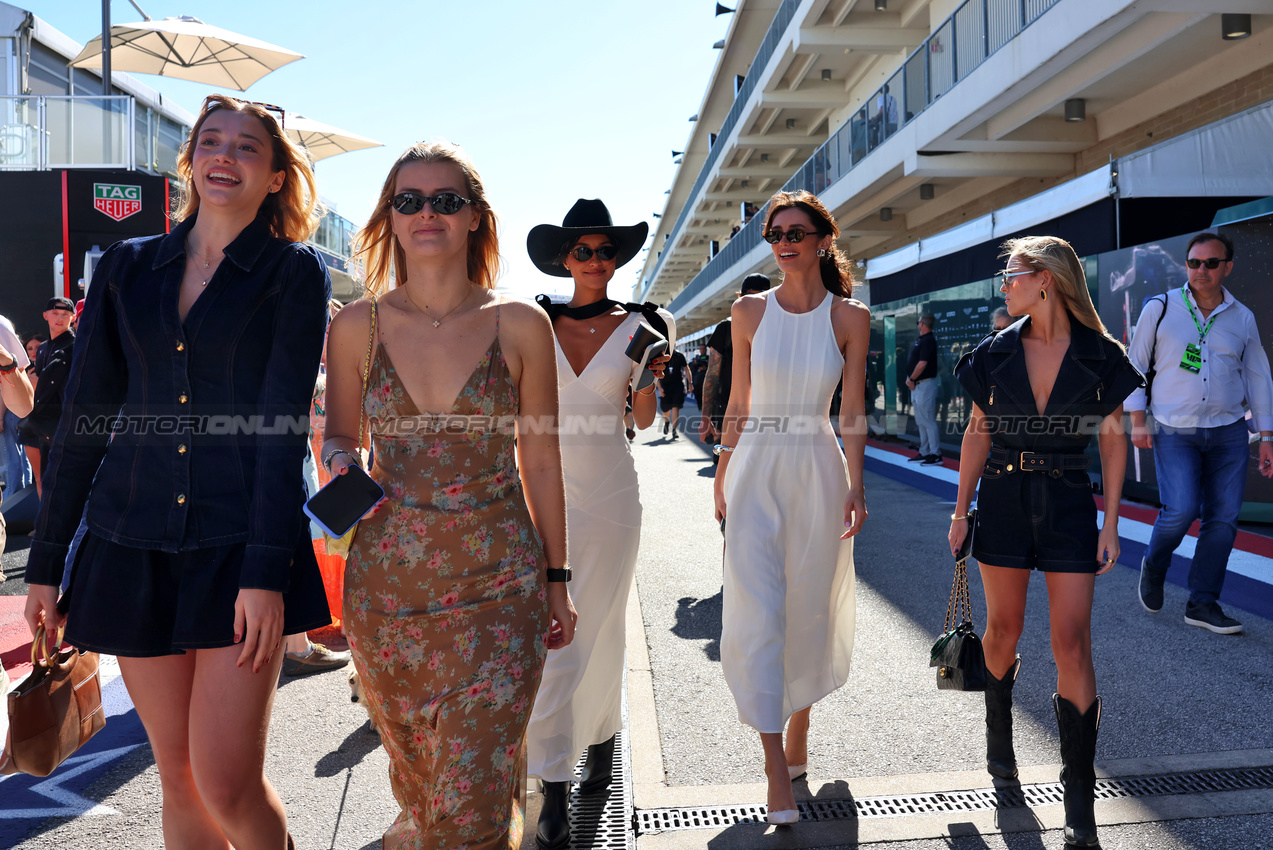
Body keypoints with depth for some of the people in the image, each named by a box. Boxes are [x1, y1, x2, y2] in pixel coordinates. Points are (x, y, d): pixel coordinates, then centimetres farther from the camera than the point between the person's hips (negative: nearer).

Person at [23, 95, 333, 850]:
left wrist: (266, 570, -15)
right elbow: (84, 414, 11)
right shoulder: (129, 267, 11)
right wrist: (47, 557, 10)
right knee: (178, 776, 11)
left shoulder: (296, 271, 0)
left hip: (242, 545, -3)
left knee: (227, 783, -6)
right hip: (134, 545, 4)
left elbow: (284, 421, -8)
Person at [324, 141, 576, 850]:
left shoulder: (521, 326, -3)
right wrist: (342, 465, -12)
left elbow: (541, 459, 2)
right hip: (386, 582, 2)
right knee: (413, 777, 19)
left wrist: (556, 580, 5)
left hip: (499, 584, -2)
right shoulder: (356, 327, 1)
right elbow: (338, 438, 12)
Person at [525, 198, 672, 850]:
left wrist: (649, 375, -13)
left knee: (601, 630, 12)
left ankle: (602, 736, 38)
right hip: (545, 487, 0)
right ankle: (554, 790, 6)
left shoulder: (637, 325, 2)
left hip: (609, 493, 0)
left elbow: (644, 420, 4)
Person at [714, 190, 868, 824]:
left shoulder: (850, 317, 0)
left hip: (817, 469, 0)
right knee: (756, 611, -6)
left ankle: (799, 730, 34)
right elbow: (739, 402, 7)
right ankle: (777, 770, 2)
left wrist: (856, 484, -4)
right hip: (756, 468, 0)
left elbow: (852, 410, 1)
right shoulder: (750, 311, 3)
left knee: (810, 609, 10)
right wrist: (722, 474, 7)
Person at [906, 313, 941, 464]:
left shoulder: (928, 341, -16)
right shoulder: (920, 340, 15)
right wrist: (909, 379, 6)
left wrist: (911, 379, -12)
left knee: (928, 421, -8)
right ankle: (924, 452, 21)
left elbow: (922, 364, -22)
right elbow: (912, 363, 18)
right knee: (920, 421, 14)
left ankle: (935, 454, -5)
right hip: (917, 386, 11)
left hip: (925, 384, -11)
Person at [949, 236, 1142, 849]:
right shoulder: (996, 353, 2)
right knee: (1004, 628, 12)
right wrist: (961, 510, 5)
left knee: (1072, 645, -5)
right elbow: (978, 433, 6)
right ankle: (998, 736, 39)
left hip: (1069, 505, -2)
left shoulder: (1099, 354, -3)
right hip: (1003, 500, 2)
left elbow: (1113, 440, 1)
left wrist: (1111, 522, -3)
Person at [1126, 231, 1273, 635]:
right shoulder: (1160, 309, 0)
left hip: (1229, 433, 3)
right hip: (1174, 432, -3)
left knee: (1223, 518, 0)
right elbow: (1135, 365, 4)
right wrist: (1137, 421, -3)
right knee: (1181, 509, -16)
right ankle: (1153, 566, 14)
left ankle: (1202, 603, 12)